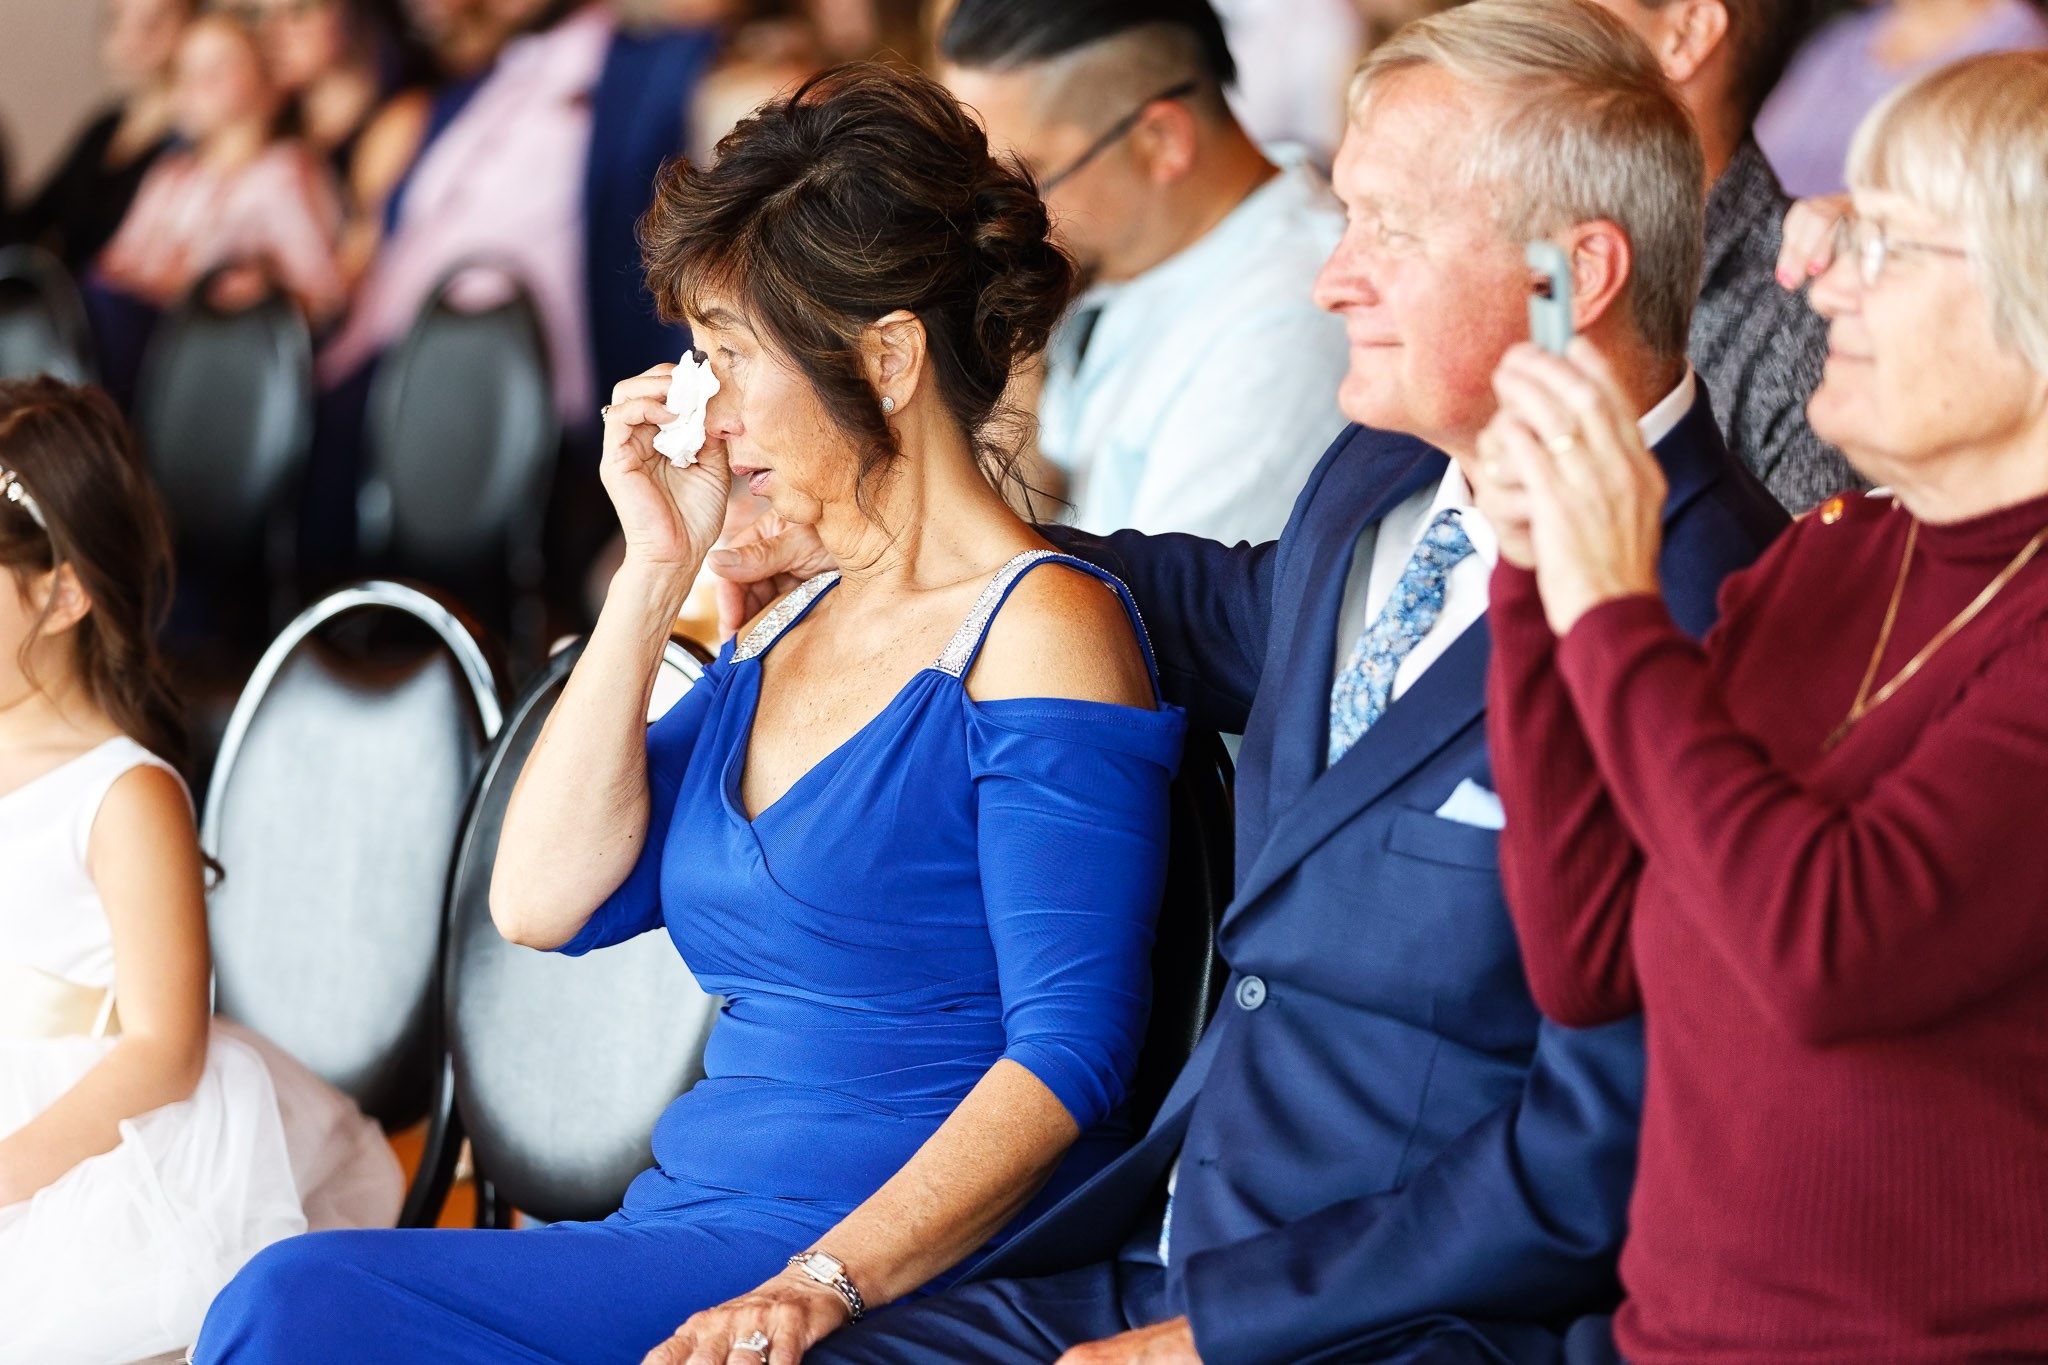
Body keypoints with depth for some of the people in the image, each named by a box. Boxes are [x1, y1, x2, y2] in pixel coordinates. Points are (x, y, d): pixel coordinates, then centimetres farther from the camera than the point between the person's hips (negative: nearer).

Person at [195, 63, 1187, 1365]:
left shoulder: (1039, 624, -7)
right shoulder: (785, 633, 19)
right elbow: (548, 900, 9)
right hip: (702, 1228, 8)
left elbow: (1068, 1052, -15)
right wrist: (655, 574, 7)